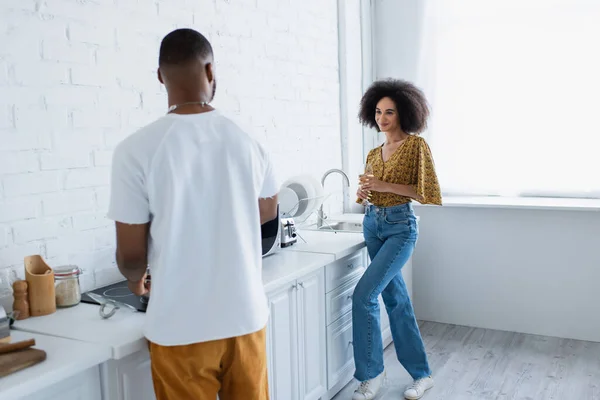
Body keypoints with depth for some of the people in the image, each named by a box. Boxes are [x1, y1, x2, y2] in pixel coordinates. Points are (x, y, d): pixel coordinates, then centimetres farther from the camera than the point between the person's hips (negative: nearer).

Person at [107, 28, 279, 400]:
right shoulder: (248, 143, -4)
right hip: (246, 317, 3)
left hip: (181, 327, -2)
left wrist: (137, 279, 15)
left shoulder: (137, 149, -14)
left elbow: (131, 255, -9)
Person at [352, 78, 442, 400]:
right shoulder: (373, 154, 12)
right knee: (395, 298, 10)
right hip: (372, 225, 7)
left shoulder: (416, 145, -7)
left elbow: (429, 193, -14)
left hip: (400, 227, -7)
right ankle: (421, 374, 24)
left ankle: (371, 372, 3)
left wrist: (385, 186, -18)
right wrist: (362, 193, -3)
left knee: (363, 295, -16)